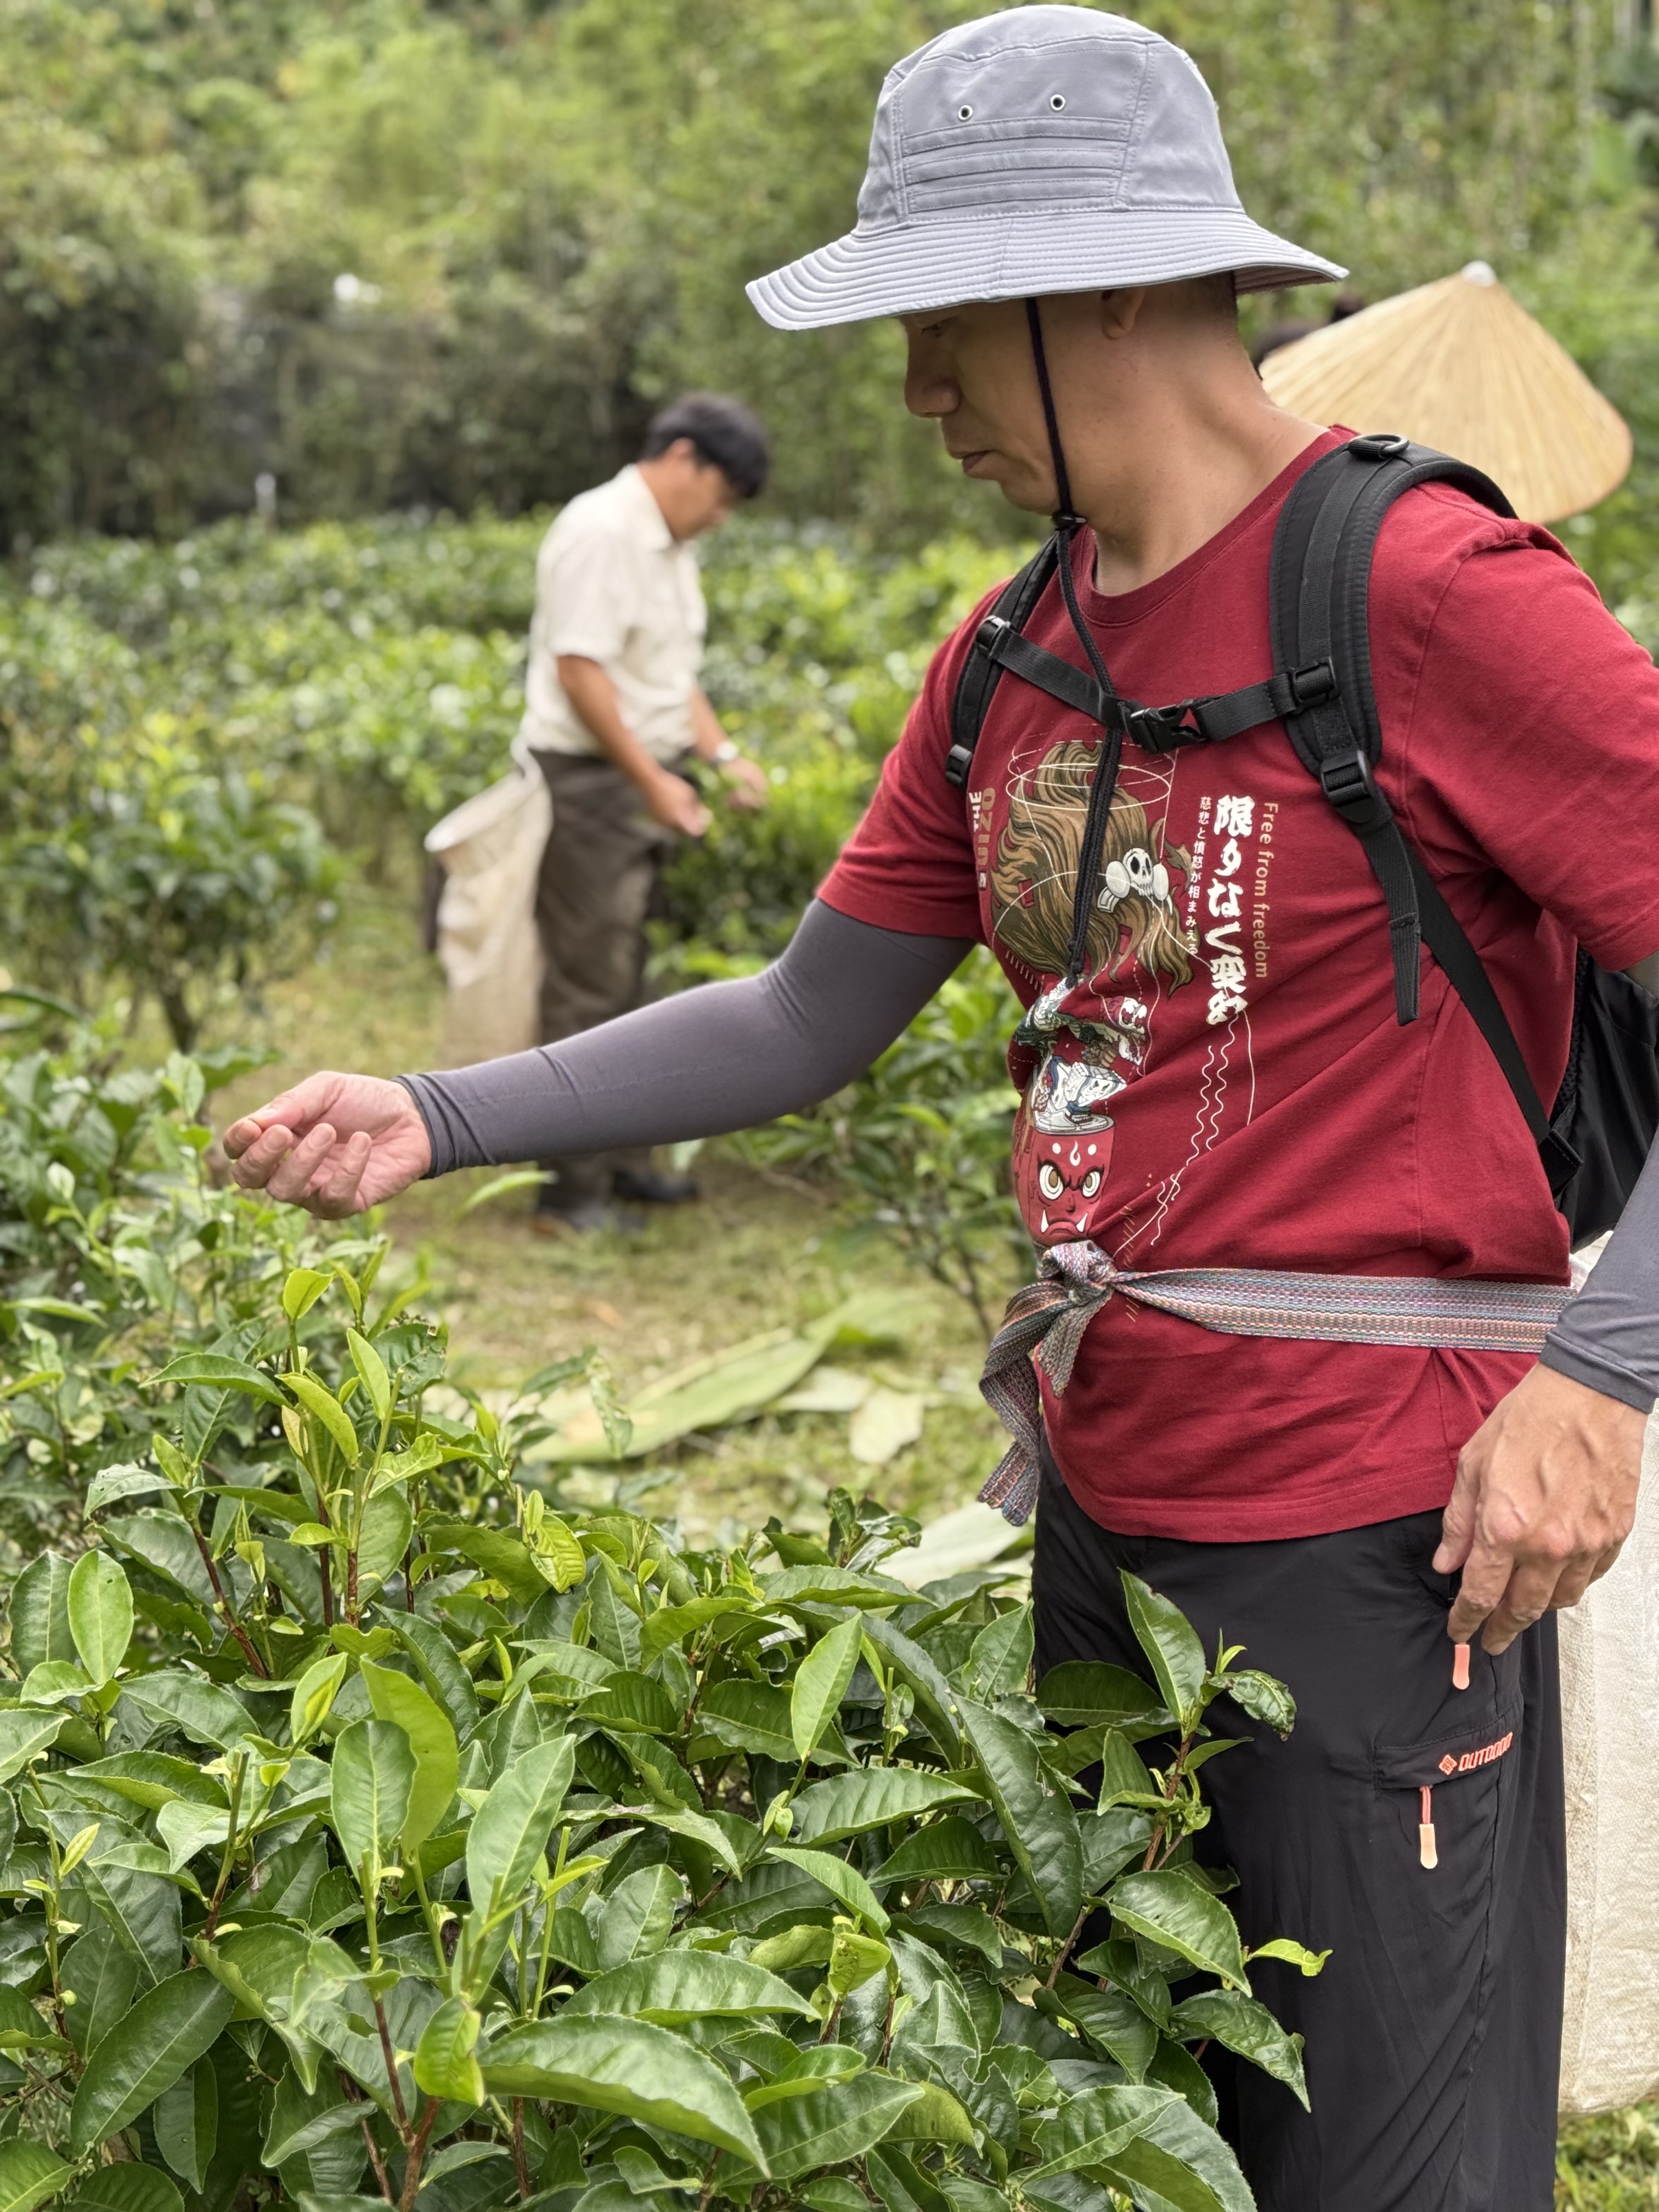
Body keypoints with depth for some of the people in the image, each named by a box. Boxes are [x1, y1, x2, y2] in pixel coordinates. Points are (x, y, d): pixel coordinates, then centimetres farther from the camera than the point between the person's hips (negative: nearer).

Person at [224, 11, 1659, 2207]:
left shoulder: (1426, 590, -15)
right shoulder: (1009, 665, 9)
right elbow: (804, 1023, 12)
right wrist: (436, 1117, 3)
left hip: (1369, 1535, -7)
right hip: (1107, 1510, 8)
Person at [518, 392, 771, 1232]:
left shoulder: (669, 546, 16)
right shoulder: (600, 532, -15)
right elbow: (578, 668, -21)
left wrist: (724, 754, 7)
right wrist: (652, 778, -22)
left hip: (644, 784, 10)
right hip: (589, 783, -10)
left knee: (623, 981, 16)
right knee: (587, 989, -7)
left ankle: (617, 1158, 26)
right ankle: (569, 1192, -2)